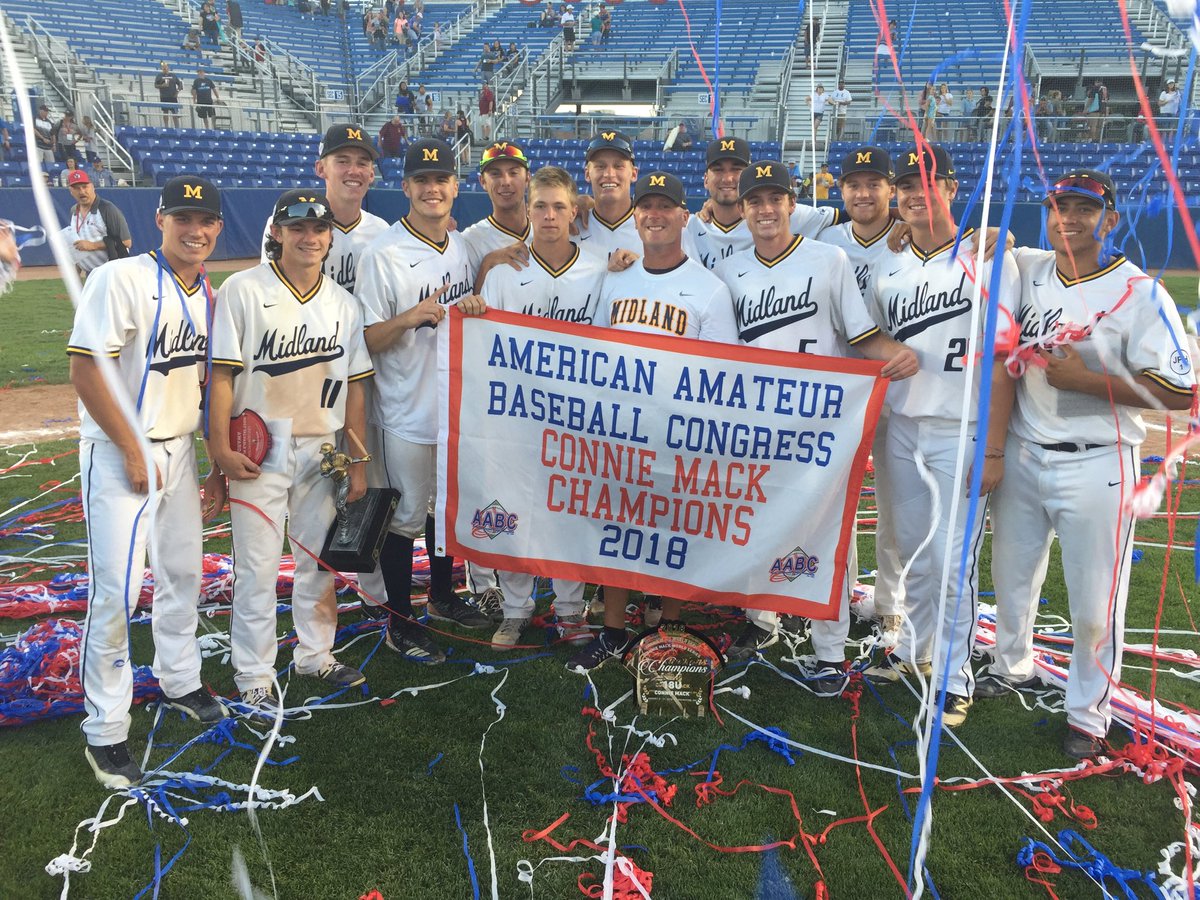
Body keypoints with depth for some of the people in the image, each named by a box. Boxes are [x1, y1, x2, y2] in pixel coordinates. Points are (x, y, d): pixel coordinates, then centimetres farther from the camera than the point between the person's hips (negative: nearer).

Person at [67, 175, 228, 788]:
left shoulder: (210, 297, 8)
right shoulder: (121, 280, -14)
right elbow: (86, 370, -18)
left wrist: (219, 467, 12)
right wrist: (134, 452, -17)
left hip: (179, 451, 7)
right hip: (118, 455, -7)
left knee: (183, 573, 17)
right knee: (116, 592, -6)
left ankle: (179, 680, 39)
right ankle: (105, 732, 8)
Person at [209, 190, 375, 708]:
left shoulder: (342, 303, 7)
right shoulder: (243, 290, -5)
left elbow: (354, 387, 7)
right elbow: (222, 374, -7)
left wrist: (357, 464, 5)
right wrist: (221, 448, -15)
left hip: (322, 447, 4)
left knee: (319, 558, 13)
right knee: (257, 565, 0)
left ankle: (315, 655, 30)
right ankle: (254, 675, 13)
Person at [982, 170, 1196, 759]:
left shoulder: (1140, 294, -12)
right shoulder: (1024, 269, 3)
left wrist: (1089, 381, -21)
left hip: (1096, 465, -5)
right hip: (1021, 454, 5)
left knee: (1094, 601, 4)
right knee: (1011, 576, 20)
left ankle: (1088, 713, 24)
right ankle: (1014, 667, 45)